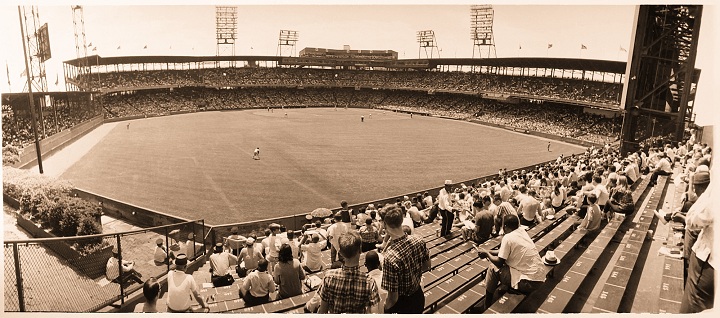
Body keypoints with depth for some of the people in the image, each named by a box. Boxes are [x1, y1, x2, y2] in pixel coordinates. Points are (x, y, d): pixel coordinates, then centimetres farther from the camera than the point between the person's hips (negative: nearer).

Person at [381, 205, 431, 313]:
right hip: (419, 296, 5)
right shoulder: (418, 241, -16)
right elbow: (427, 266, 4)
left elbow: (393, 298, -27)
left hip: (403, 304, -5)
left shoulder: (391, 257, -36)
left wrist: (384, 309, -9)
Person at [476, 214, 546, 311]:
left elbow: (499, 263, -9)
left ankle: (487, 308, 17)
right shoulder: (522, 232, 8)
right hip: (540, 278, 8)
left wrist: (487, 254, 7)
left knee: (493, 268, 3)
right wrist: (489, 252, 18)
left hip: (530, 282, -8)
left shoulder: (507, 238, -15)